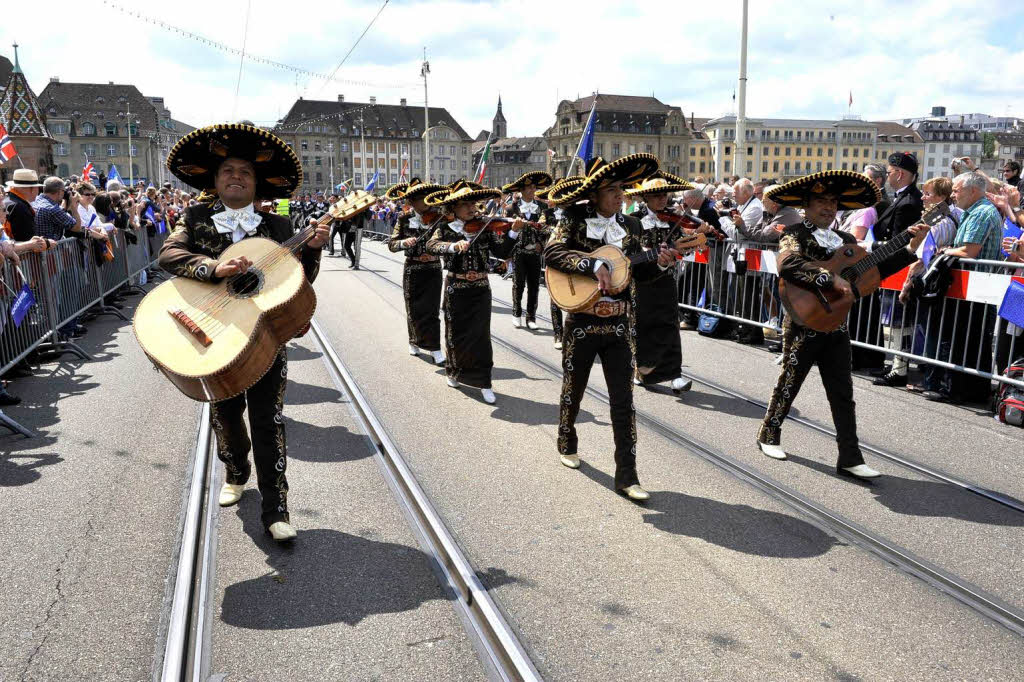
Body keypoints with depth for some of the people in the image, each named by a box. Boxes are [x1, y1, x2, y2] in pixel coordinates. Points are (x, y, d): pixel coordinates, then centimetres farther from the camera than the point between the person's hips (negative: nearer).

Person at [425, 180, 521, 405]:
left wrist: (514, 232, -22)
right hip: (455, 291, 0)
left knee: (480, 335, -1)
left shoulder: (484, 228, 0)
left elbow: (502, 252, -7)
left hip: (481, 290, 0)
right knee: (456, 334, 12)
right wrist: (454, 246, -40)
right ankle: (454, 371, 36)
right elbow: (431, 245, -22)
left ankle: (483, 382, 8)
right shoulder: (445, 229, -4)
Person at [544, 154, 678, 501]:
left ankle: (626, 475, 5)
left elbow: (639, 272, 12)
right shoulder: (574, 219, -5)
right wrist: (593, 265, -28)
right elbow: (552, 252, -19)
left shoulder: (631, 226, 6)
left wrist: (659, 263, -8)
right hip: (581, 322, -2)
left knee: (623, 400, 0)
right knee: (573, 390, 15)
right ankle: (567, 444, 42)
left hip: (620, 326, 2)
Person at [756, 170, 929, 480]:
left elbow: (874, 269, 11)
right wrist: (831, 279, -33)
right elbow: (787, 266, -27)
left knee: (843, 394, 5)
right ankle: (769, 434, 28)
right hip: (804, 324, -6)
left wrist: (910, 249, 4)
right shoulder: (795, 235, -7)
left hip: (836, 326, 6)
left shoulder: (846, 241, 13)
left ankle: (850, 458, 9)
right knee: (789, 384, 8)